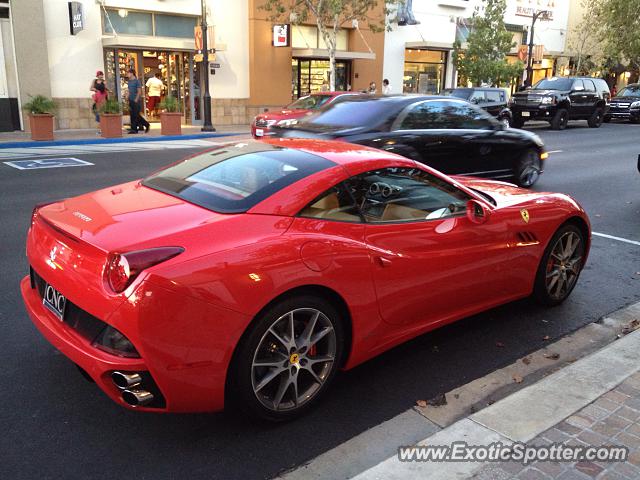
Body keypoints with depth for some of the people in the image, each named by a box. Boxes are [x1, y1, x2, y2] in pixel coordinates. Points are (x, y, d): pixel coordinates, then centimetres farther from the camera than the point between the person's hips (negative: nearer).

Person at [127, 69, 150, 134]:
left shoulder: (137, 81, -8)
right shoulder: (129, 81, 14)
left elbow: (139, 91, -11)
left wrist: (136, 100, -15)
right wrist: (129, 99, 11)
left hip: (136, 101, -8)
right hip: (131, 101, 8)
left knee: (136, 115, -5)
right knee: (132, 115, 8)